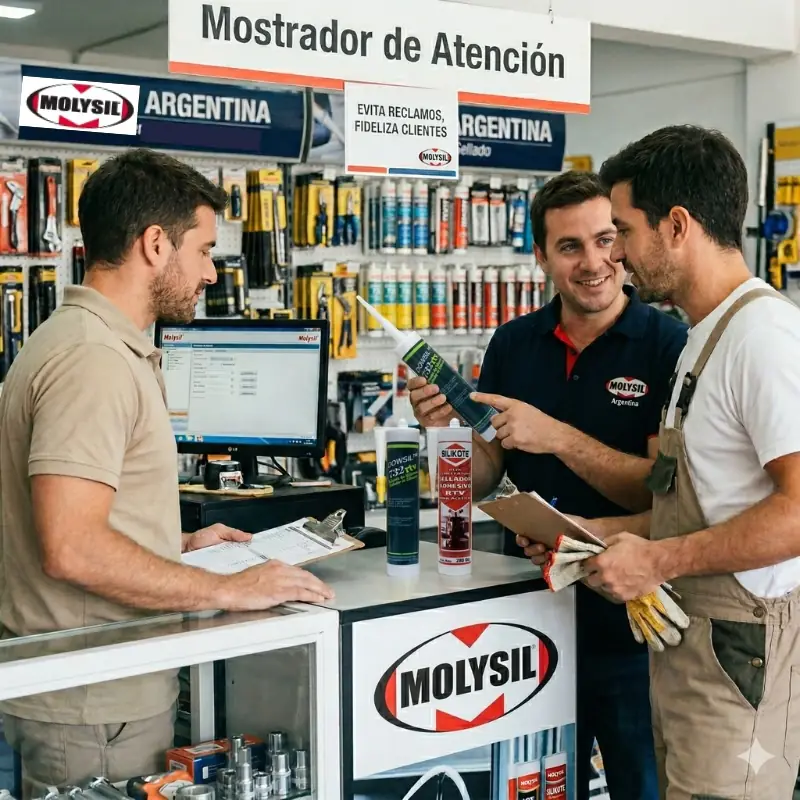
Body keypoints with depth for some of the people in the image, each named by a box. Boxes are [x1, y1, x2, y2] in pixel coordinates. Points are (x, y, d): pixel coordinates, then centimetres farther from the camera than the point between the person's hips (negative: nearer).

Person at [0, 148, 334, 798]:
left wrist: (178, 545, 20)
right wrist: (227, 590, -20)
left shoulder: (95, 344, 13)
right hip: (95, 708, -10)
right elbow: (73, 549, -28)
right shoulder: (93, 360, -20)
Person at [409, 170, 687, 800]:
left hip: (632, 626, -4)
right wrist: (446, 431, -13)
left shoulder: (670, 346, -11)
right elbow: (481, 482, 7)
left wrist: (558, 437, -25)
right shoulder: (514, 344, 4)